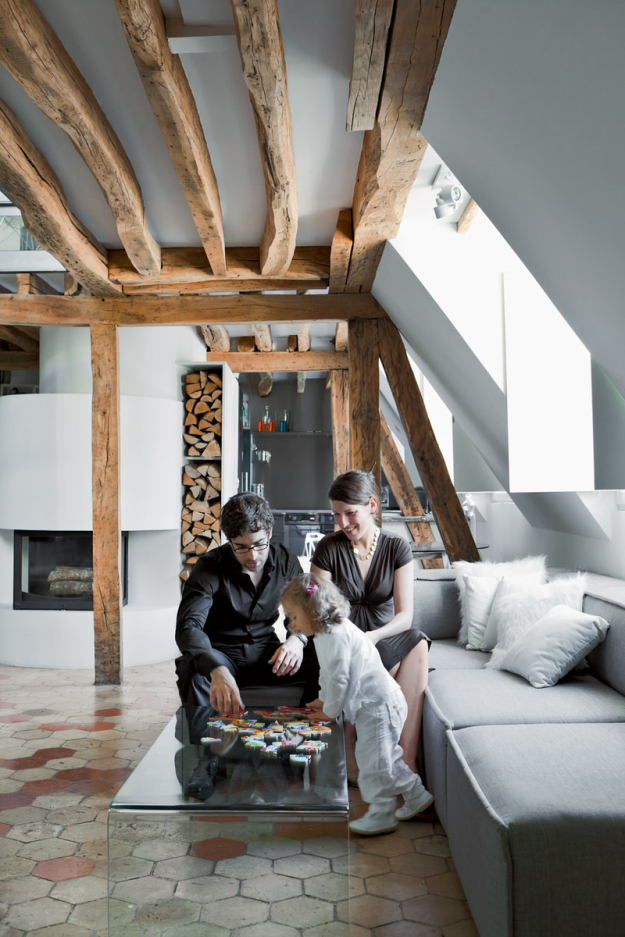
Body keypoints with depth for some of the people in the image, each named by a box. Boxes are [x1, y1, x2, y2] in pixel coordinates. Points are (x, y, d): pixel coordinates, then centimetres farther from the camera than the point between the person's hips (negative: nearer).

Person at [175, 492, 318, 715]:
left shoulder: (285, 561, -3)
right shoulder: (210, 567, -16)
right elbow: (188, 626, -30)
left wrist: (297, 639, -23)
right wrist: (218, 671, -51)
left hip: (265, 652, 3)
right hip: (220, 654, -3)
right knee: (193, 671, -37)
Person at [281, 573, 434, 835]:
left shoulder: (335, 636, -22)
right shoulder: (328, 633, 11)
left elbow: (338, 678, -22)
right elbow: (329, 673, 23)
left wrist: (330, 711, -10)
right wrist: (323, 699, 19)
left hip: (378, 705, -10)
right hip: (372, 705, 10)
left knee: (372, 759, 0)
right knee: (385, 756, 19)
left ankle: (380, 816, 14)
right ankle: (416, 796, 32)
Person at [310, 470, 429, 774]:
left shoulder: (397, 548, -2)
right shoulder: (328, 549, -4)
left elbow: (405, 615, -9)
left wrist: (374, 637, -29)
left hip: (385, 639, 2)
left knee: (416, 642, -32)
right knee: (415, 647, -30)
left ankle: (406, 759, -28)